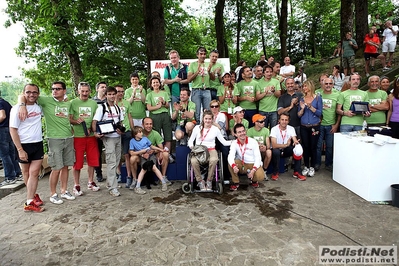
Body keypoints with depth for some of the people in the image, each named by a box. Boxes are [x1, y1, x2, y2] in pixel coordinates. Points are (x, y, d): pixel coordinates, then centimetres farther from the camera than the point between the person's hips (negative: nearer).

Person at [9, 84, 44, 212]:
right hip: (24, 145, -3)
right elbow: (13, 130, -10)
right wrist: (20, 150, -15)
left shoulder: (39, 107, 3)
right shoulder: (17, 108, -9)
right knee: (26, 173, 13)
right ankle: (34, 195, 29)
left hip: (38, 144, 3)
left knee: (34, 173, -2)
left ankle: (30, 202, 4)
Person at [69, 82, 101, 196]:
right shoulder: (73, 103, 0)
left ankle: (91, 182, 26)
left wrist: (91, 128, -6)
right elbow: (69, 119, -2)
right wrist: (76, 121, -23)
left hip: (91, 135, 3)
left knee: (92, 160, 9)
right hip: (78, 136, -3)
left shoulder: (93, 103, 9)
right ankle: (76, 185, 14)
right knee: (77, 161, 1)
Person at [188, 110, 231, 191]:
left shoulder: (215, 129, 8)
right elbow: (190, 140, 14)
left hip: (211, 150, 0)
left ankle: (209, 181, -13)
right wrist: (191, 146, -8)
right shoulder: (197, 128, 9)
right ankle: (200, 181, -11)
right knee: (194, 161, -33)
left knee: (214, 160, -36)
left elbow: (224, 142, 5)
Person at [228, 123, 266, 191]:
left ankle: (254, 180, 9)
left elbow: (258, 157, -15)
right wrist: (234, 166, -46)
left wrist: (253, 170, -29)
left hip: (254, 164, -1)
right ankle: (236, 182, -4)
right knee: (231, 163, -27)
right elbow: (230, 156, -24)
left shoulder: (253, 142, -13)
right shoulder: (234, 143, -9)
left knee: (260, 176, -31)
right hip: (242, 165, 2)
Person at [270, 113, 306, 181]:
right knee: (275, 151, -37)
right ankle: (275, 173, -14)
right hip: (277, 150, -4)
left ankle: (297, 172, -9)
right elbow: (274, 145, -29)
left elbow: (295, 141, -15)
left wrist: (296, 143, -40)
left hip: (286, 150, 4)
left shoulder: (291, 128, -7)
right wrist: (286, 145, -42)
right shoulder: (274, 129, -19)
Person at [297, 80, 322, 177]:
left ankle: (312, 167, 13)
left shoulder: (318, 98, 1)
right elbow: (299, 115, 6)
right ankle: (306, 166, 17)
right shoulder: (302, 99, 8)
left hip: (315, 126, -2)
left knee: (313, 147, 1)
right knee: (305, 147, 5)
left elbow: (320, 113, -7)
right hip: (304, 127, 2)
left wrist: (310, 107, -18)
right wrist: (302, 108, -12)